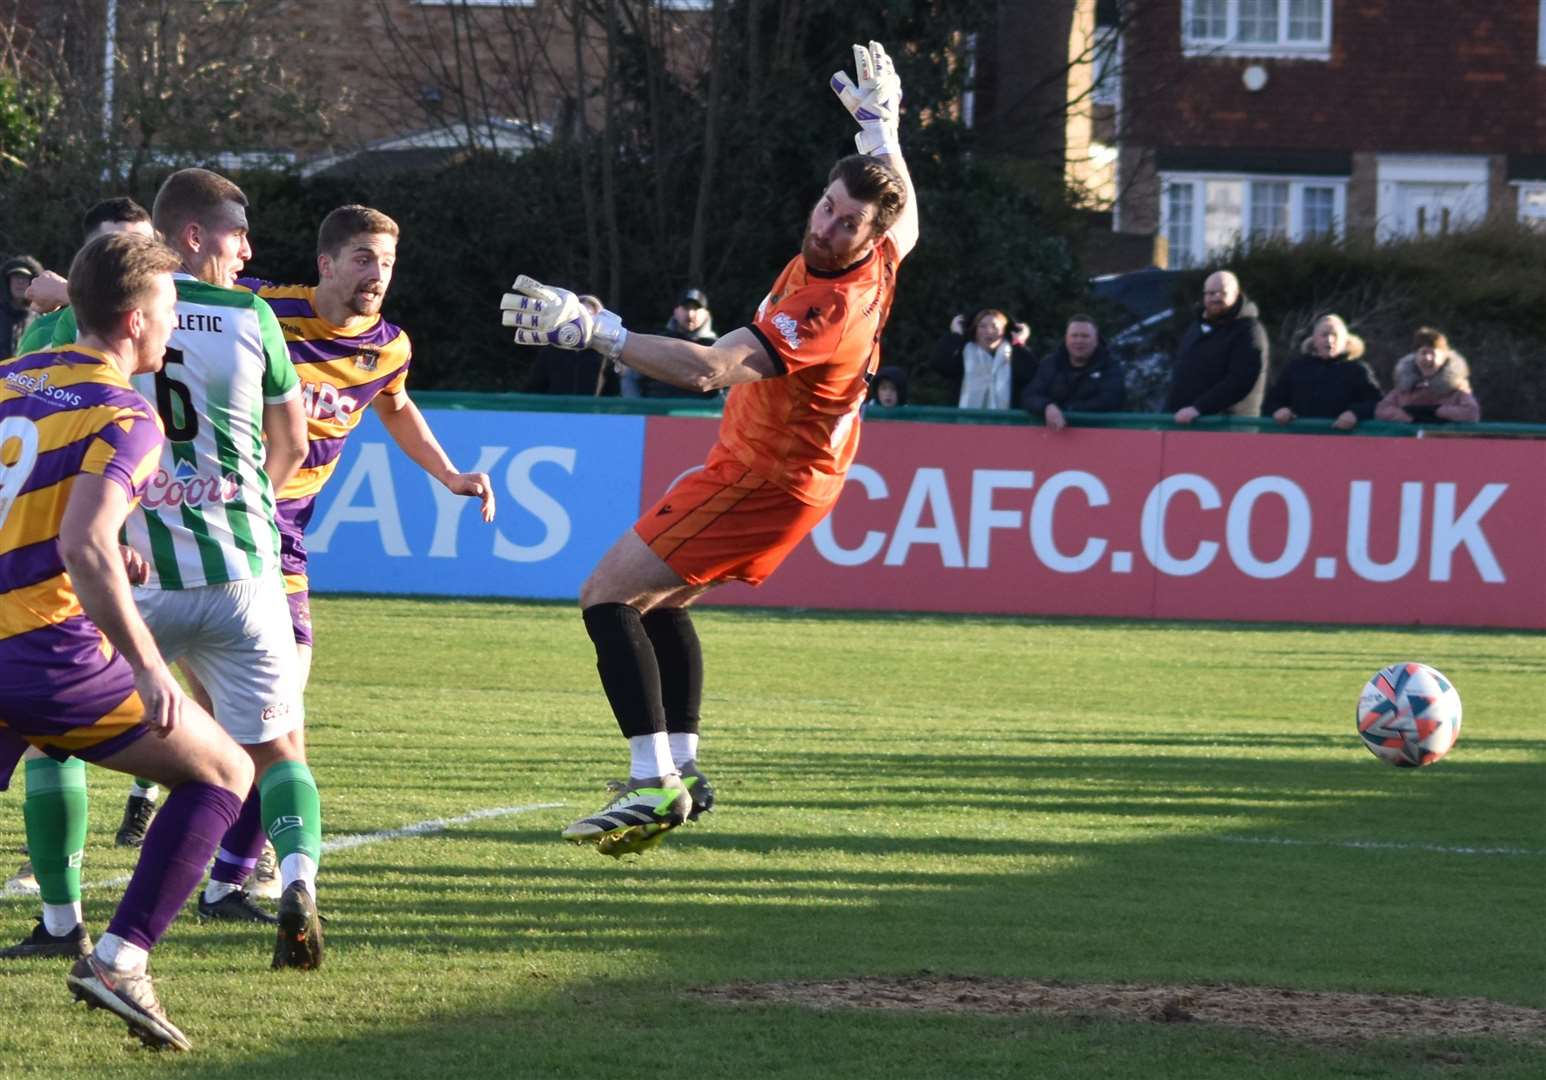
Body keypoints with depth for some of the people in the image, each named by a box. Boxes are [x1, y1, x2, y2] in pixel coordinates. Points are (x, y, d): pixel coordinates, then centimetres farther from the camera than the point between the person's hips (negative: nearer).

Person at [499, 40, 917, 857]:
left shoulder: (825, 312, -33)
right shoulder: (874, 266, -6)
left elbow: (707, 368, -41)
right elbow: (906, 215, 22)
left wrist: (591, 329, -43)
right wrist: (880, 124, 28)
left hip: (761, 483, -10)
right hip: (796, 474, 10)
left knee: (607, 596, -12)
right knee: (658, 600, 24)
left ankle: (653, 784, -20)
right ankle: (681, 770, 26)